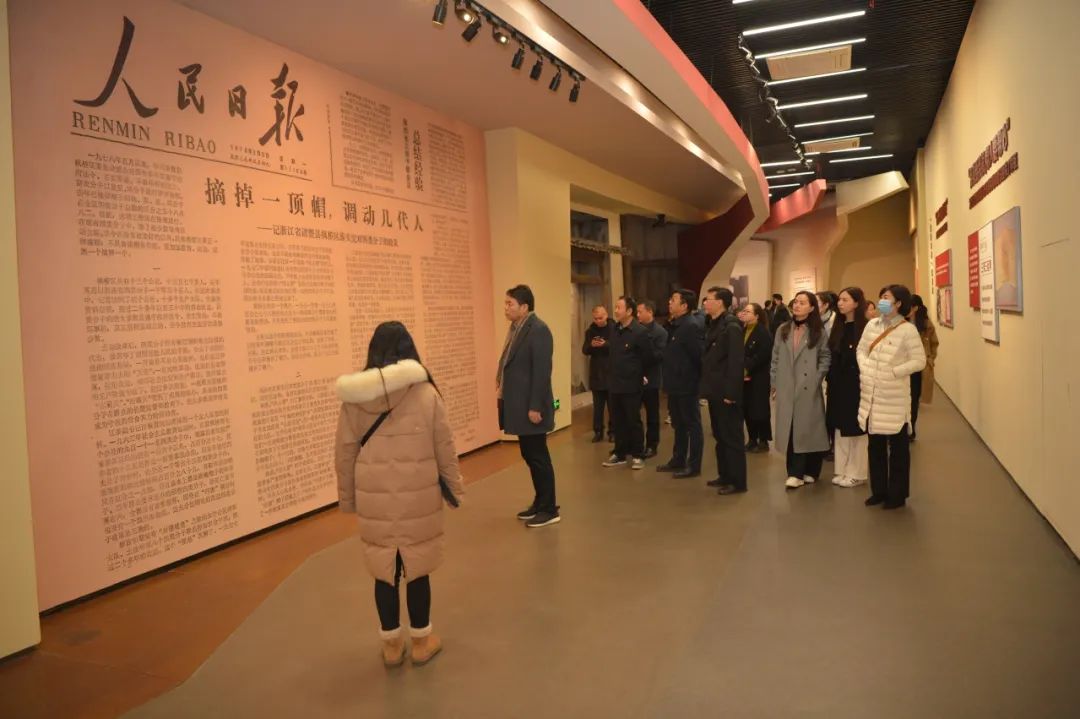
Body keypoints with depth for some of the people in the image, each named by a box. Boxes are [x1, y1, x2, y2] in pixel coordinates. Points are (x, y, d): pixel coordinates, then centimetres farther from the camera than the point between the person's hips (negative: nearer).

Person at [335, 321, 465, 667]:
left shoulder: (353, 398, -4)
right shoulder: (425, 392, -9)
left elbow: (344, 454, 2)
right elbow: (444, 447, -3)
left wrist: (348, 498, 14)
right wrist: (455, 486, 11)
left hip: (374, 499, 2)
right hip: (418, 497, -1)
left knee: (385, 571, 14)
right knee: (417, 568, 13)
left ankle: (392, 644, 28)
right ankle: (421, 640, 27)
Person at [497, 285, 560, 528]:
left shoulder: (538, 330, -16)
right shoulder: (516, 328, 12)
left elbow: (542, 371, -20)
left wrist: (535, 407, -21)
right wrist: (502, 389, 11)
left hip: (531, 406, -9)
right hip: (519, 404, 9)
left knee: (538, 457, 0)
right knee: (529, 455, 16)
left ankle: (549, 510, 10)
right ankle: (540, 502, 28)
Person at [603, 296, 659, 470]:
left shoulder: (640, 332, -14)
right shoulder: (616, 330, 6)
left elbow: (651, 357, -7)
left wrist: (640, 373, 5)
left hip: (631, 385, -6)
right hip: (616, 384, 6)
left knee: (633, 421, 3)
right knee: (617, 421, 12)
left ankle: (637, 455, 15)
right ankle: (620, 454, 24)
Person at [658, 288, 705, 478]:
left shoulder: (692, 326, -18)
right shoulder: (676, 325, 12)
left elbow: (700, 355, -21)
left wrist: (696, 378, -15)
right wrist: (670, 379, 15)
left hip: (687, 385, -9)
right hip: (675, 384, 10)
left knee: (692, 425, 1)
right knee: (679, 425, 19)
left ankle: (694, 466, 9)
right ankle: (678, 460, 31)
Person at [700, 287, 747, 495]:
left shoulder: (731, 326, -16)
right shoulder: (714, 325, 12)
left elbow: (736, 361, -20)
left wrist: (730, 393, -22)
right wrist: (708, 387, 12)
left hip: (726, 392, -9)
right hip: (716, 391, 9)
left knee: (732, 437, 0)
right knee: (720, 436, 16)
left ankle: (738, 481, 8)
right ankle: (725, 475, 27)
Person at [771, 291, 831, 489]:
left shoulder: (818, 332, 1)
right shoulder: (783, 330, 9)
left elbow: (825, 358, 1)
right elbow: (775, 358, 9)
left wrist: (816, 379, -9)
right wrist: (774, 384, 5)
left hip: (808, 389, -3)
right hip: (786, 389, 3)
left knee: (806, 429, -1)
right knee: (790, 429, 2)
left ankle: (799, 473, 4)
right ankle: (796, 473, 8)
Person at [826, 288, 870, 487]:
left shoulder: (865, 327, -10)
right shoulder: (838, 327, 9)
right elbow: (832, 356, 10)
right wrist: (830, 381, 4)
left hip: (856, 385, -6)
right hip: (838, 385, 6)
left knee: (856, 429, 4)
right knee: (840, 428, 11)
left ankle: (856, 473, 15)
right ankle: (842, 471, 21)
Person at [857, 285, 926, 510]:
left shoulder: (907, 329, -10)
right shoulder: (872, 324, 7)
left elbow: (919, 361, -11)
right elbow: (861, 349, 15)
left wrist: (894, 372, -15)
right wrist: (864, 369, -1)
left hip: (894, 397, -6)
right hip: (872, 395, 6)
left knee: (897, 447, 5)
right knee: (875, 445, 14)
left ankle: (897, 494, 16)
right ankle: (878, 490, 26)